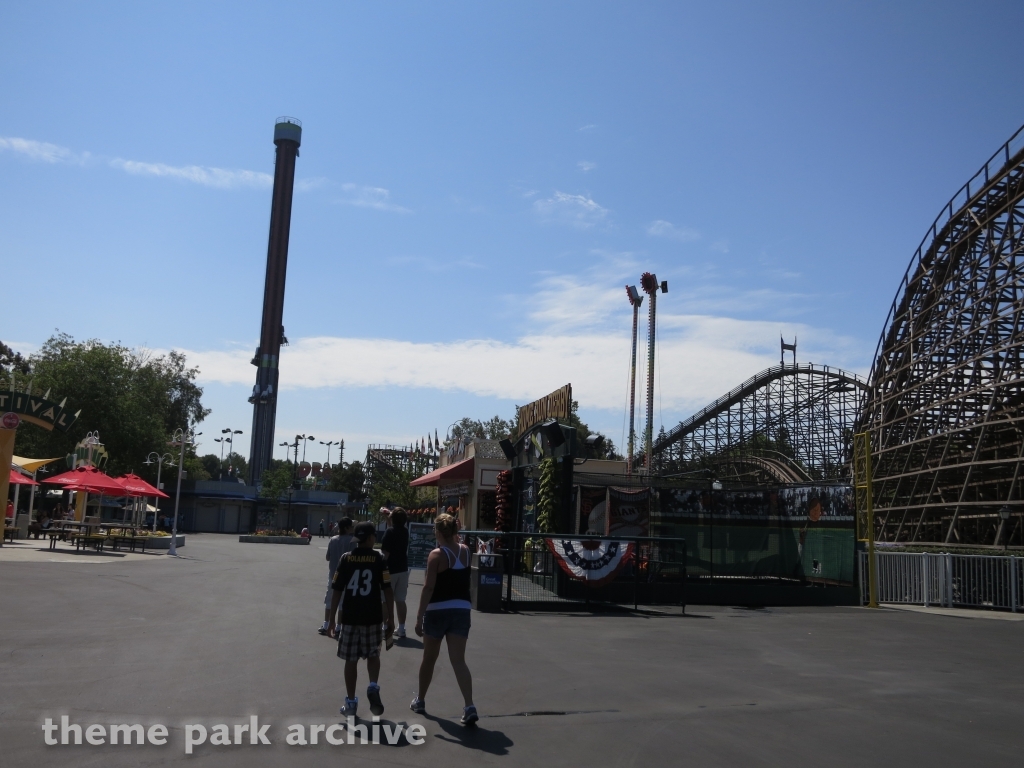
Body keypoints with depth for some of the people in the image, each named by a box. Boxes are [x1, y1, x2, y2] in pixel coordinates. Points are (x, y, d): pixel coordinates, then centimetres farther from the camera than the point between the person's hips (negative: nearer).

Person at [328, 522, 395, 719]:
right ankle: (373, 687, -4)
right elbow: (387, 590, -5)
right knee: (373, 655, 18)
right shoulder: (379, 559, -2)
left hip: (349, 617, 0)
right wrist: (391, 619, 1)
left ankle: (351, 703, 13)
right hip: (373, 618, 0)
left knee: (351, 660, 10)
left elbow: (337, 591, 0)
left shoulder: (346, 558, 1)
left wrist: (332, 619, 6)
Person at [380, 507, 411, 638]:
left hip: (390, 570, -6)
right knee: (400, 600, 8)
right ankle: (401, 628, 10)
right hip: (403, 569, 6)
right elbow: (397, 525, 31)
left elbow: (385, 554, -18)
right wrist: (389, 514, 33)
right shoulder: (405, 531, 6)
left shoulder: (390, 532, -14)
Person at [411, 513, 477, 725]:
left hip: (437, 611, -3)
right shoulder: (465, 551, 4)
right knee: (459, 661, -1)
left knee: (429, 659, 15)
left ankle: (420, 701, 33)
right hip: (461, 610, 3)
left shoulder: (436, 555, -10)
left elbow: (428, 588, -15)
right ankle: (470, 707, -16)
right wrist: (453, 532, 20)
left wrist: (419, 616, -13)